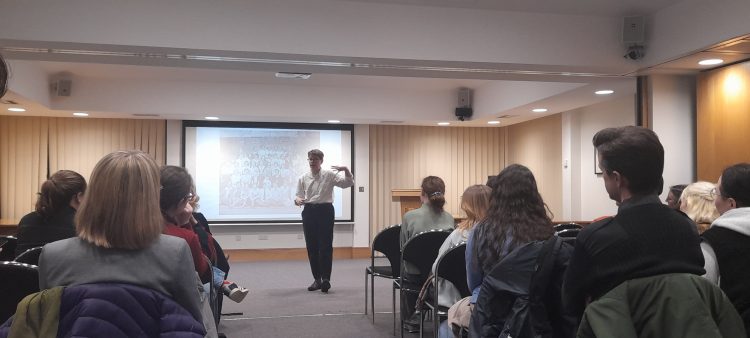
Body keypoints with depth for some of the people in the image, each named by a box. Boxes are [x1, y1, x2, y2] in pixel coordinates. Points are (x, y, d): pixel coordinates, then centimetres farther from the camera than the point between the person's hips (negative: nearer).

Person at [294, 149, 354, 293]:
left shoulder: (329, 175, -1)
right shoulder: (303, 178, 8)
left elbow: (348, 183, -7)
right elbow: (299, 195, 11)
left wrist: (346, 170, -24)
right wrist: (297, 200, -13)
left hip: (325, 210, -3)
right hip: (309, 211, 4)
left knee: (325, 245, -7)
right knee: (311, 247, 7)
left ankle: (326, 279, -4)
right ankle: (317, 279, 17)